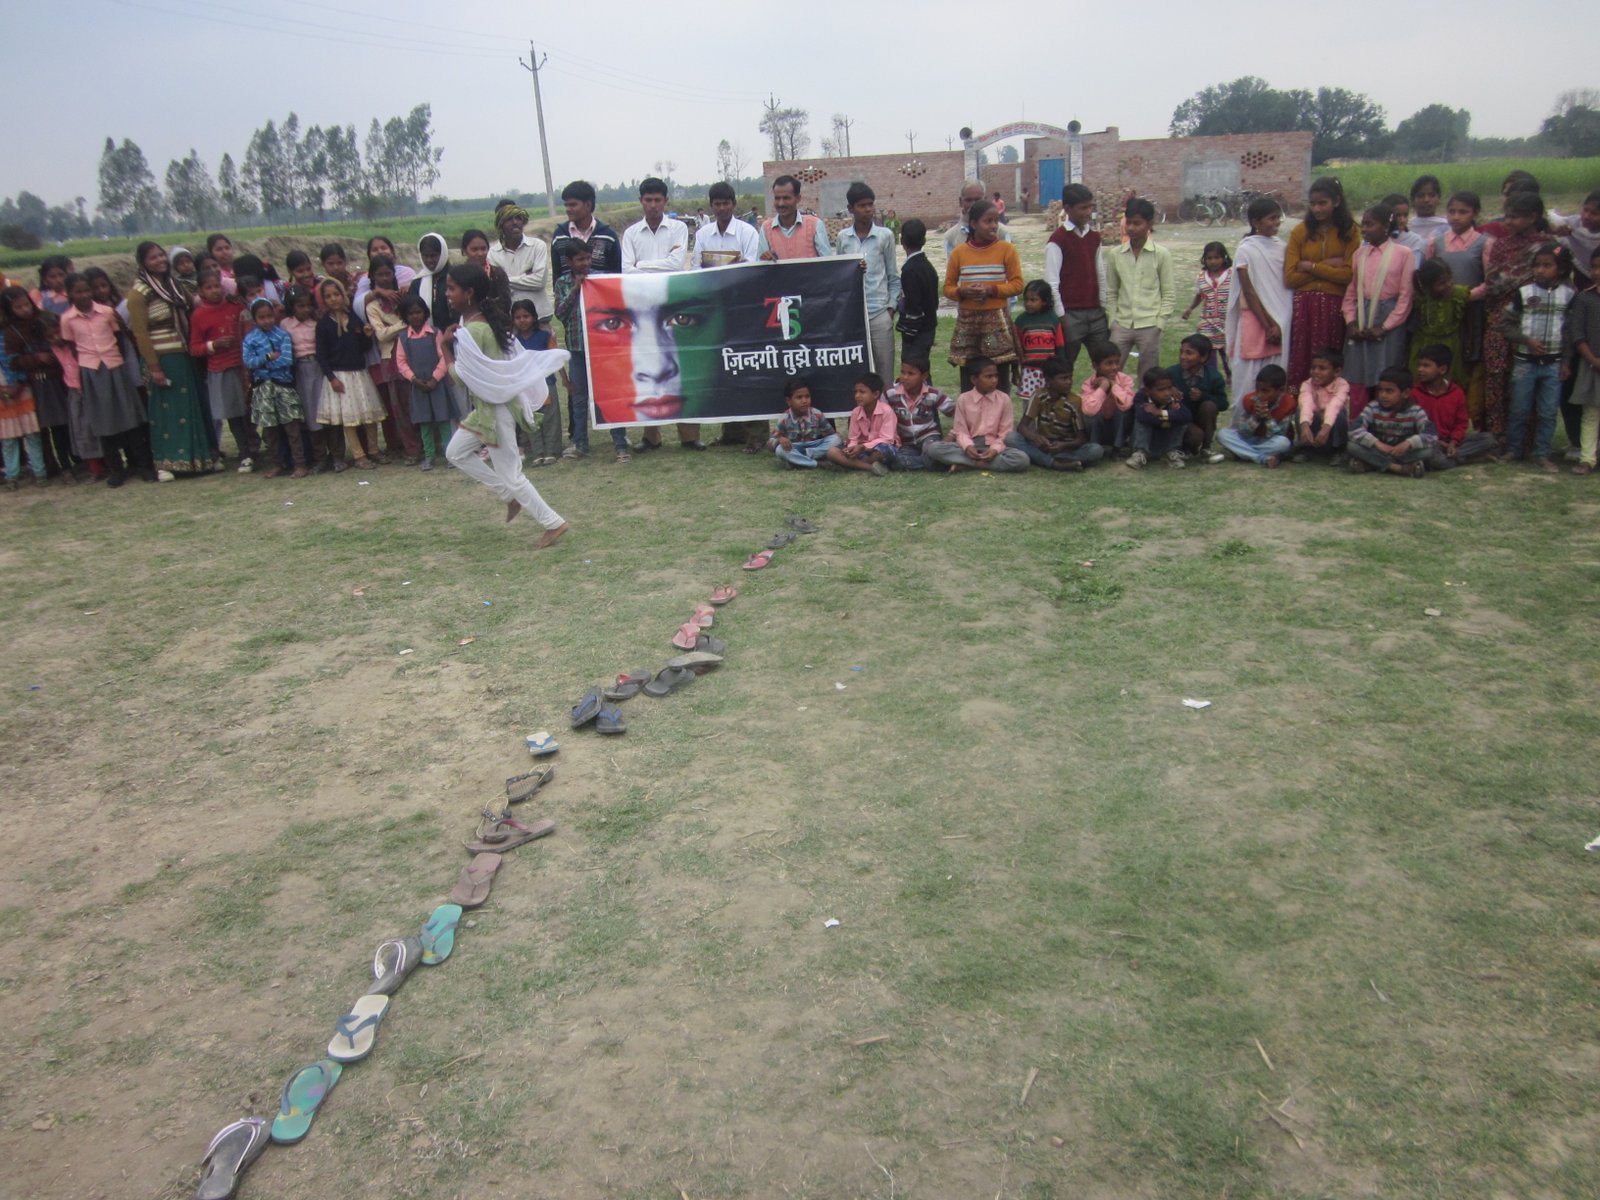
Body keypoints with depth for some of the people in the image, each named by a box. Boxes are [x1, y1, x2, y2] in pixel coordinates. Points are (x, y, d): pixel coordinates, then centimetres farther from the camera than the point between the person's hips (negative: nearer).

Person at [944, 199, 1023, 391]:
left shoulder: (1007, 249, 0)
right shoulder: (959, 252, 4)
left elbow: (1017, 284, -1)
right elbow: (948, 287, 9)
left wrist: (991, 290, -15)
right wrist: (962, 292, -12)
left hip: (997, 318, -1)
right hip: (967, 318, 2)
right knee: (968, 380, 3)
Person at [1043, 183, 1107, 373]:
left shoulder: (1094, 237, 11)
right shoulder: (1058, 239, -8)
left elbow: (1100, 275, 14)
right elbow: (1052, 283, -11)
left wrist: (1105, 309, 9)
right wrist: (1061, 317, -13)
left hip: (1095, 313, 6)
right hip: (1071, 314, -6)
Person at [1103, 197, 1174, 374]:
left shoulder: (1161, 254, -3)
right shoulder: (1114, 255, 3)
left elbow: (1169, 294, 0)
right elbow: (1110, 292, 9)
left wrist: (1159, 323, -6)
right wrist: (1113, 320, 2)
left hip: (1149, 326, -2)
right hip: (1121, 326, 2)